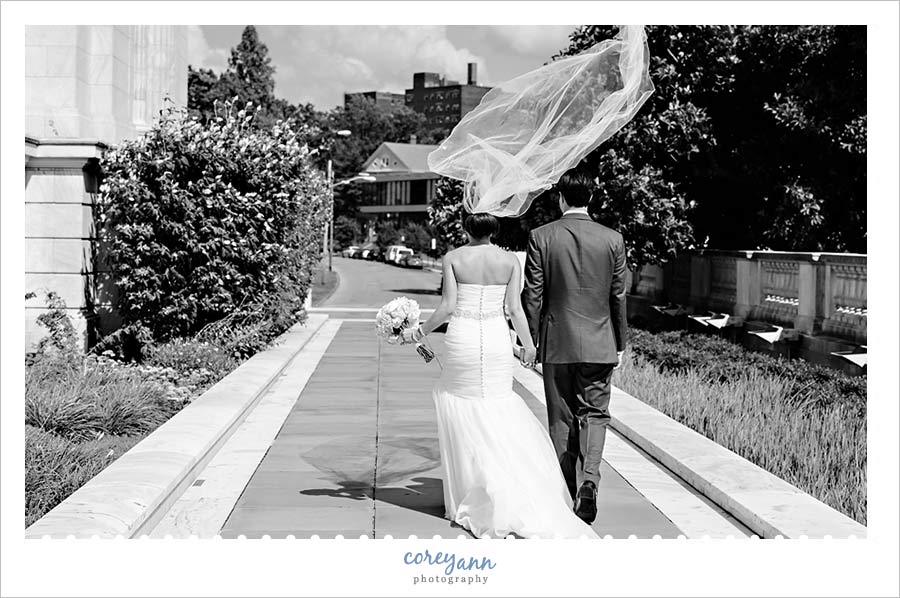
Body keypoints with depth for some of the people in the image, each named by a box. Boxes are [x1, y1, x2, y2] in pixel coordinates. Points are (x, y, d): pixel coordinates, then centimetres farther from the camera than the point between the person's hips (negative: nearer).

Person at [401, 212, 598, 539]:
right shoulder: (510, 260, 1)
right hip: (497, 340, 2)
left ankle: (466, 496, 11)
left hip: (462, 340, -1)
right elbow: (514, 308, -1)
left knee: (460, 411, 10)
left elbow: (448, 306, -8)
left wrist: (420, 332, 4)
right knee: (496, 410, 11)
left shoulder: (453, 258, -3)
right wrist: (528, 343, 10)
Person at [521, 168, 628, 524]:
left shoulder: (541, 237, -6)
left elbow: (532, 295, -5)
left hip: (556, 342, 0)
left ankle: (566, 492, 17)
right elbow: (619, 297, 3)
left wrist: (532, 341, 5)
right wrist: (620, 344, 12)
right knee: (594, 413, 8)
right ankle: (589, 478, -14)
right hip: (599, 343, 0)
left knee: (561, 419, 10)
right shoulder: (612, 239, -2)